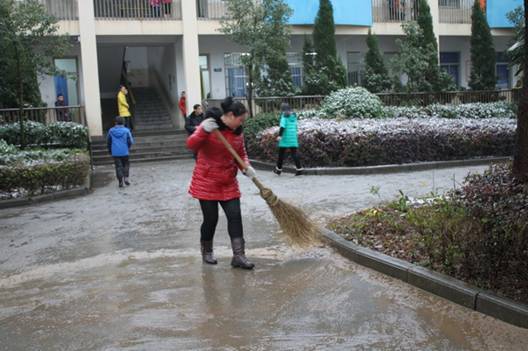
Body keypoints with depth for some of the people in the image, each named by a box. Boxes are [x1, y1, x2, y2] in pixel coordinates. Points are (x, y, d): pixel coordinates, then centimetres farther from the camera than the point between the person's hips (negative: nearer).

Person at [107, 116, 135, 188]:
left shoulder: (111, 131, -1)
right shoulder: (126, 130, -6)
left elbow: (108, 142, 8)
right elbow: (131, 141, -5)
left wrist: (110, 150, 23)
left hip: (115, 153, 1)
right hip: (124, 152, -1)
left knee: (118, 166, 5)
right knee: (126, 165, 16)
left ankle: (120, 181, 1)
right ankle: (126, 178, 2)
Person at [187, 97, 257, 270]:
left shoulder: (237, 132, 4)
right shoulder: (209, 127, -13)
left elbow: (242, 154, 13)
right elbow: (191, 145, -22)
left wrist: (246, 167, -7)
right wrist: (203, 131, -40)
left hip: (228, 184, 5)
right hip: (206, 182, -5)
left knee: (235, 216, -3)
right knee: (211, 219, 2)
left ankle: (238, 256, 0)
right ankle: (206, 252, 25)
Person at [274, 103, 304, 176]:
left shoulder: (284, 115, -6)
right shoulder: (294, 115, 12)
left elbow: (283, 125, -17)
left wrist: (280, 135, -21)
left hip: (285, 137, -5)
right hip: (293, 137, 5)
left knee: (281, 153, 6)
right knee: (294, 153, 5)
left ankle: (278, 169, 15)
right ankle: (299, 169, -5)